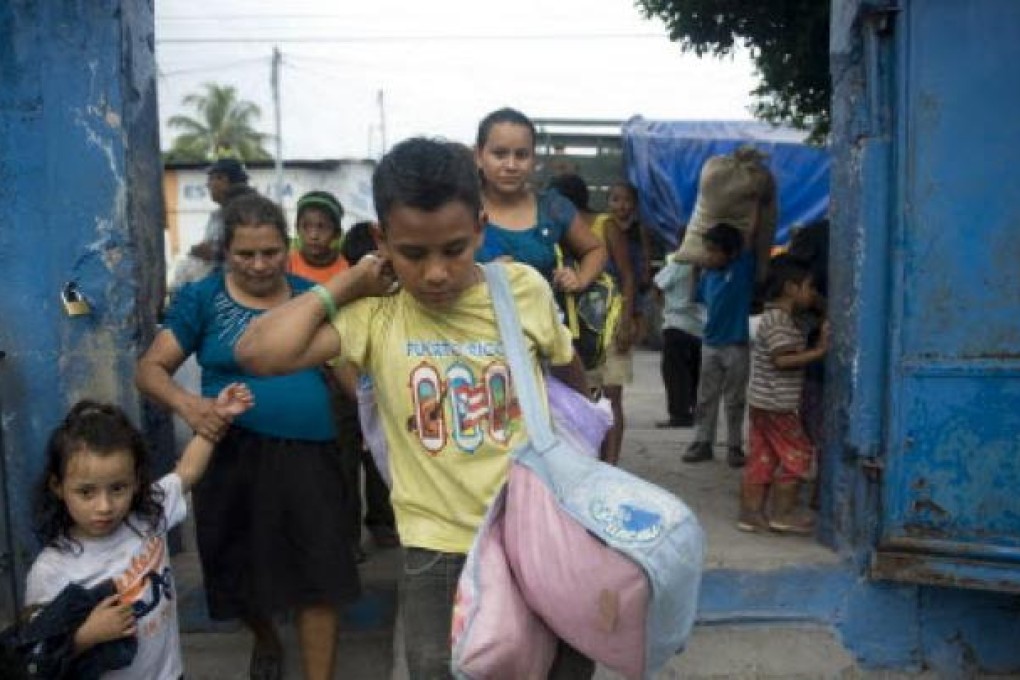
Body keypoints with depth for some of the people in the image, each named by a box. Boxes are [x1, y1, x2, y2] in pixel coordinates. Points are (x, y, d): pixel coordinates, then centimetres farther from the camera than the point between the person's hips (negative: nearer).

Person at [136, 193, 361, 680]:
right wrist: (186, 403, -25)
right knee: (244, 570, 17)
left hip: (310, 456, 1)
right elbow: (150, 369, -4)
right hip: (235, 457, 0)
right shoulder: (201, 299, -1)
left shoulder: (310, 296, 6)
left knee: (320, 577, 1)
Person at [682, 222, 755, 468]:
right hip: (710, 344, 4)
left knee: (735, 400, 7)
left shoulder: (745, 266, -11)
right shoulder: (708, 275, 2)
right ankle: (703, 443, 19)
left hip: (737, 346, -4)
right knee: (706, 397, 10)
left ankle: (735, 446, 18)